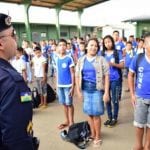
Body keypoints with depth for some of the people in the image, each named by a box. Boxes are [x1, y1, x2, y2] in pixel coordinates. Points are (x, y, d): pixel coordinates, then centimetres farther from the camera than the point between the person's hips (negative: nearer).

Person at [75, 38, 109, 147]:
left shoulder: (101, 60, -5)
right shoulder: (81, 60, 6)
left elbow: (106, 76, -7)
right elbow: (77, 76, 8)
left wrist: (106, 92, -12)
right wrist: (78, 90, 3)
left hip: (97, 89, -3)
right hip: (85, 89, 4)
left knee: (96, 114, 2)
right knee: (89, 113, 13)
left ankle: (98, 136, 21)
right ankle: (93, 134, 31)